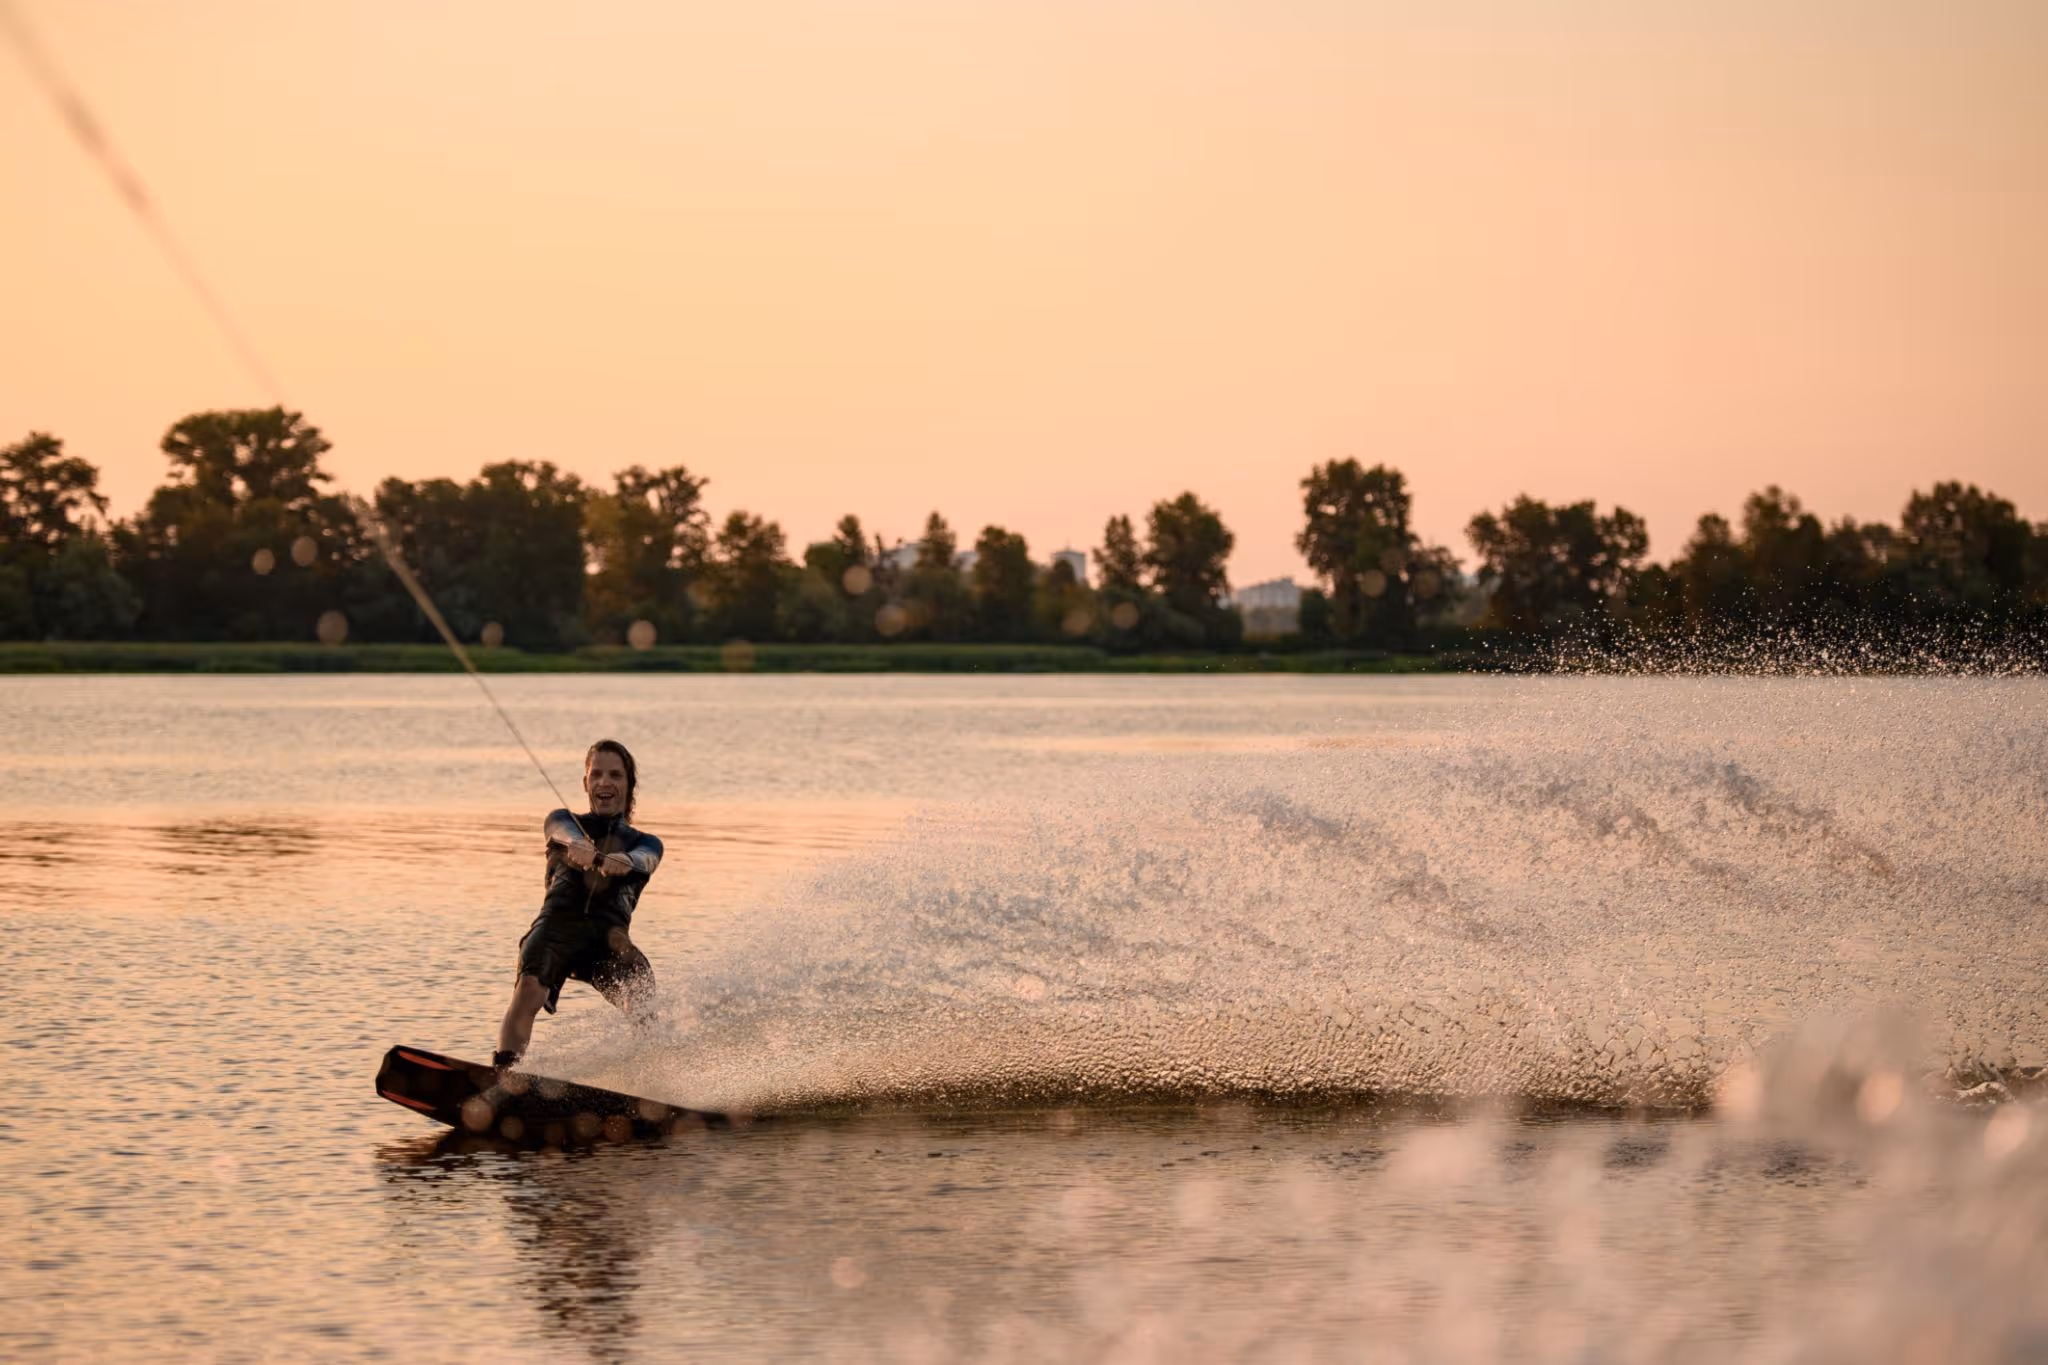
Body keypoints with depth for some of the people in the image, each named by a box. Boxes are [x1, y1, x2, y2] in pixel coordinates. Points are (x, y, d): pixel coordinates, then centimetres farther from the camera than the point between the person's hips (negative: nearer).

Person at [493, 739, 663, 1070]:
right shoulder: (566, 821, 25)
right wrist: (578, 844, -29)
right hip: (558, 922, -1)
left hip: (608, 933, 1)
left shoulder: (645, 844, 25)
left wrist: (614, 862, -28)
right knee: (529, 989, -30)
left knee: (639, 992, -29)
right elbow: (562, 830, -2)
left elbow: (639, 860, -1)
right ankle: (502, 1074, -42)